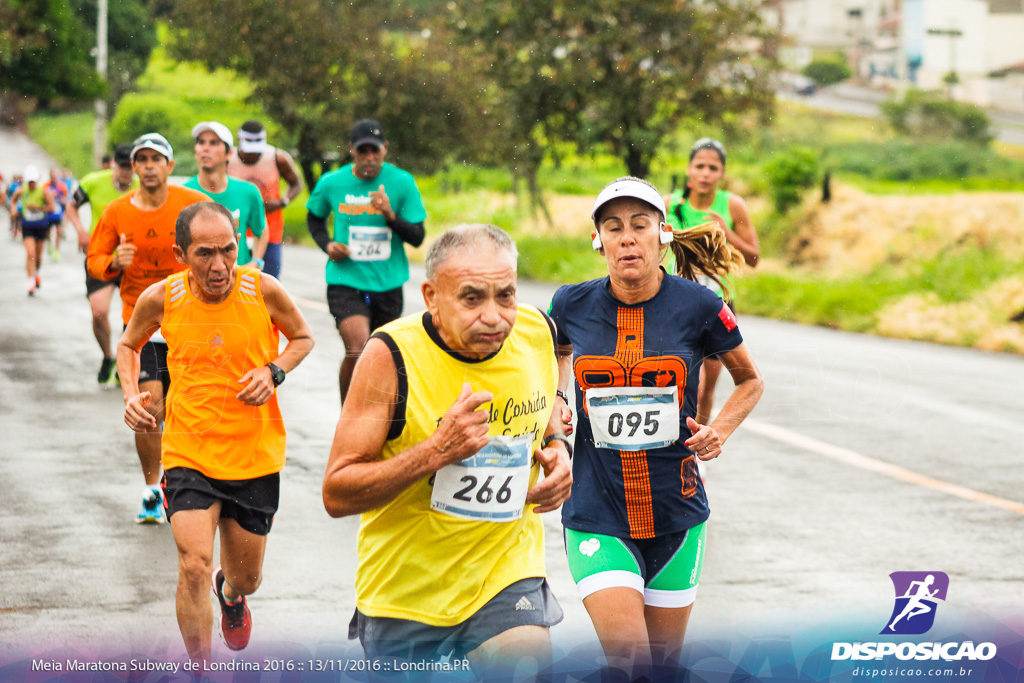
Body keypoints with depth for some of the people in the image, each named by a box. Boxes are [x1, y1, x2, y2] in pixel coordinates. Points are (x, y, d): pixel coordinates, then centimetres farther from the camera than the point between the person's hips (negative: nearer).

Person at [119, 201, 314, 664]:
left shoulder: (263, 291, -12)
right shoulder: (159, 299, -10)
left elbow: (303, 338, 7)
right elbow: (128, 345, 11)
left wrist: (273, 372, -13)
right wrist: (131, 394, -7)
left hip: (256, 453, 1)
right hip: (188, 452, -1)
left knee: (246, 577, 15)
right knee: (194, 567, -20)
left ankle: (231, 594, 54)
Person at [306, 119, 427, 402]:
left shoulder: (402, 182, -4)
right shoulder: (331, 183, -3)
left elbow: (418, 237, -4)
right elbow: (314, 217, 19)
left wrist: (390, 215, -21)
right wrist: (327, 244, 0)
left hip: (388, 283, 2)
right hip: (345, 281, -2)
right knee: (357, 350, -22)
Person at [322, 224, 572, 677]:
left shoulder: (537, 333, -6)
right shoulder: (391, 356, -21)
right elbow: (336, 495, -20)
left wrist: (556, 449, -2)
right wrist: (436, 451, -31)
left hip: (506, 576, 2)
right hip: (404, 587, -2)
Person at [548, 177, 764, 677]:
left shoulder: (699, 307, -6)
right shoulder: (572, 304, -3)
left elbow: (750, 380, 12)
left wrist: (720, 431, -5)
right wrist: (553, 404, 3)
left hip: (676, 517, 1)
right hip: (596, 518, -1)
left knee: (664, 664, 12)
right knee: (633, 667, -16)